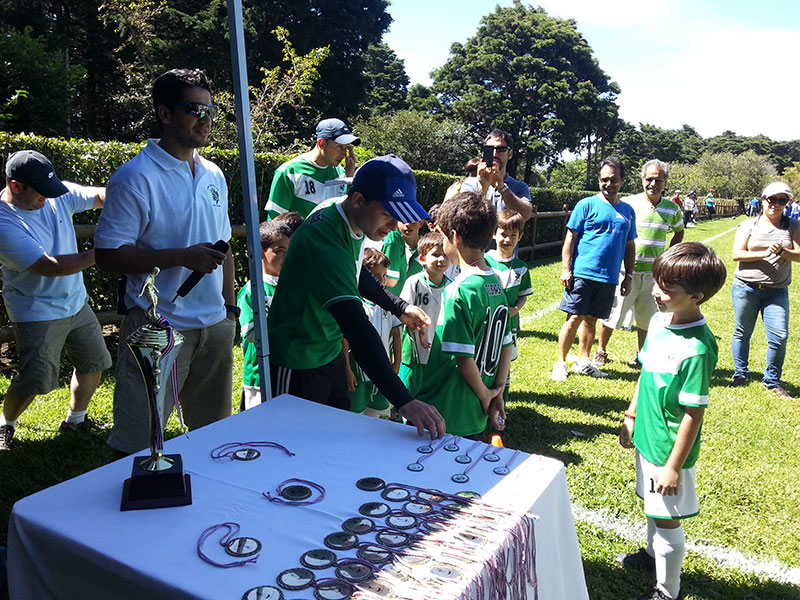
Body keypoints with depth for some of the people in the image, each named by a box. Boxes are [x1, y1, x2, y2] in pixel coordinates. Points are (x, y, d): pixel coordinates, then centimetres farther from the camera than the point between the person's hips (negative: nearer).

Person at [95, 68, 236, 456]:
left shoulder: (214, 175, 11)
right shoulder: (135, 177, -11)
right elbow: (107, 255, -14)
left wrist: (230, 306, 14)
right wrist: (183, 257, -22)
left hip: (215, 325, 7)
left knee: (214, 431, 18)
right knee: (138, 441, 0)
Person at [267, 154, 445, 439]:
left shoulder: (354, 222, -4)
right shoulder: (323, 237, -33)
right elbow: (355, 324, -42)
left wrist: (399, 306, 9)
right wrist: (403, 400, -47)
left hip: (330, 352, 8)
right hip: (297, 365, -8)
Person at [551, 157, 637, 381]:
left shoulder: (628, 211, 13)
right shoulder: (587, 205, -1)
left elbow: (629, 246, 19)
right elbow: (570, 239, -2)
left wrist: (628, 276, 15)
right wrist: (566, 269, -9)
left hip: (609, 277, 4)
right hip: (582, 273, -4)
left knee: (591, 319, 12)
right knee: (574, 318, -4)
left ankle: (582, 361, 24)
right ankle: (560, 363, 8)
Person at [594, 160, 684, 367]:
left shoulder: (672, 209, 4)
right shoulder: (627, 204, -6)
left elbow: (679, 232, 23)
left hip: (653, 273, 3)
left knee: (647, 318, 11)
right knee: (612, 313, 1)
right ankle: (601, 352, 20)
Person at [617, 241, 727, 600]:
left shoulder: (696, 348, -28)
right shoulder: (659, 321, -4)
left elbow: (694, 414, -23)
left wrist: (674, 466, -17)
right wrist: (632, 416, 16)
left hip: (670, 448, -8)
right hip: (647, 437, 8)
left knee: (667, 519, 10)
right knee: (652, 505, 28)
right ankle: (652, 554, 52)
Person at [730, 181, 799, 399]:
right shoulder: (748, 225, 2)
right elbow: (737, 254, -7)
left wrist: (782, 252, -21)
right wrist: (764, 253, -18)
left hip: (777, 291, 1)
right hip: (746, 288, -1)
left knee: (779, 336, -5)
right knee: (742, 332, 8)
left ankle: (772, 381, 13)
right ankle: (740, 373, 26)